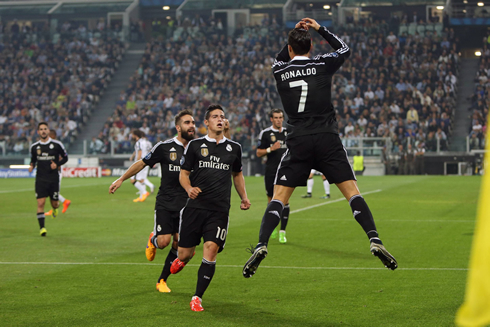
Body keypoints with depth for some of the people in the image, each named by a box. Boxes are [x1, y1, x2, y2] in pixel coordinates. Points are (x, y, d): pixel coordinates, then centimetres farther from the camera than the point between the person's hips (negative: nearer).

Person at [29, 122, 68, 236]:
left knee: (55, 203, 6)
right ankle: (42, 227, -7)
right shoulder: (34, 146, 4)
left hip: (53, 178, 0)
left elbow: (65, 158, 6)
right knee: (40, 203, -11)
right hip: (40, 179, 1)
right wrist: (31, 166, -4)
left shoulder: (57, 144, -3)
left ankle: (55, 209, 45)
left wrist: (57, 164, -11)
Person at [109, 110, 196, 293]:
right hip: (165, 202, -3)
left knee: (178, 244, -2)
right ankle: (152, 241, 27)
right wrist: (121, 179, 5)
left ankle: (162, 280, 16)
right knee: (164, 241, -13)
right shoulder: (165, 147, -5)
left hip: (185, 205, 3)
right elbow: (142, 163, 5)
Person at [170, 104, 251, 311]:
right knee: (185, 253, 0)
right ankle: (182, 260, 40)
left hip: (219, 210, 1)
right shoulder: (195, 145, 5)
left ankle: (197, 297, -4)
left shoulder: (234, 148, 13)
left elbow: (237, 174, 27)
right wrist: (189, 188, -15)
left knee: (211, 250, -15)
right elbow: (183, 173, 6)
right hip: (195, 207, -1)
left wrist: (243, 197, 14)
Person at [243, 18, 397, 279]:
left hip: (298, 142, 1)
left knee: (279, 197, 3)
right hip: (328, 139, -1)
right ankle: (375, 240, -12)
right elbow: (344, 49, 24)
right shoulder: (322, 65, 2)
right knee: (352, 191, 1)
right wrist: (319, 29, 30)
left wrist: (295, 34, 27)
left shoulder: (279, 71, 5)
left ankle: (261, 245, -12)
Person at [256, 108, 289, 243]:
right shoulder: (265, 133, 1)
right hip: (271, 171, -1)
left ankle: (282, 232, -7)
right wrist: (271, 149, -14)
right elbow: (259, 153, 1)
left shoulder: (288, 133, 10)